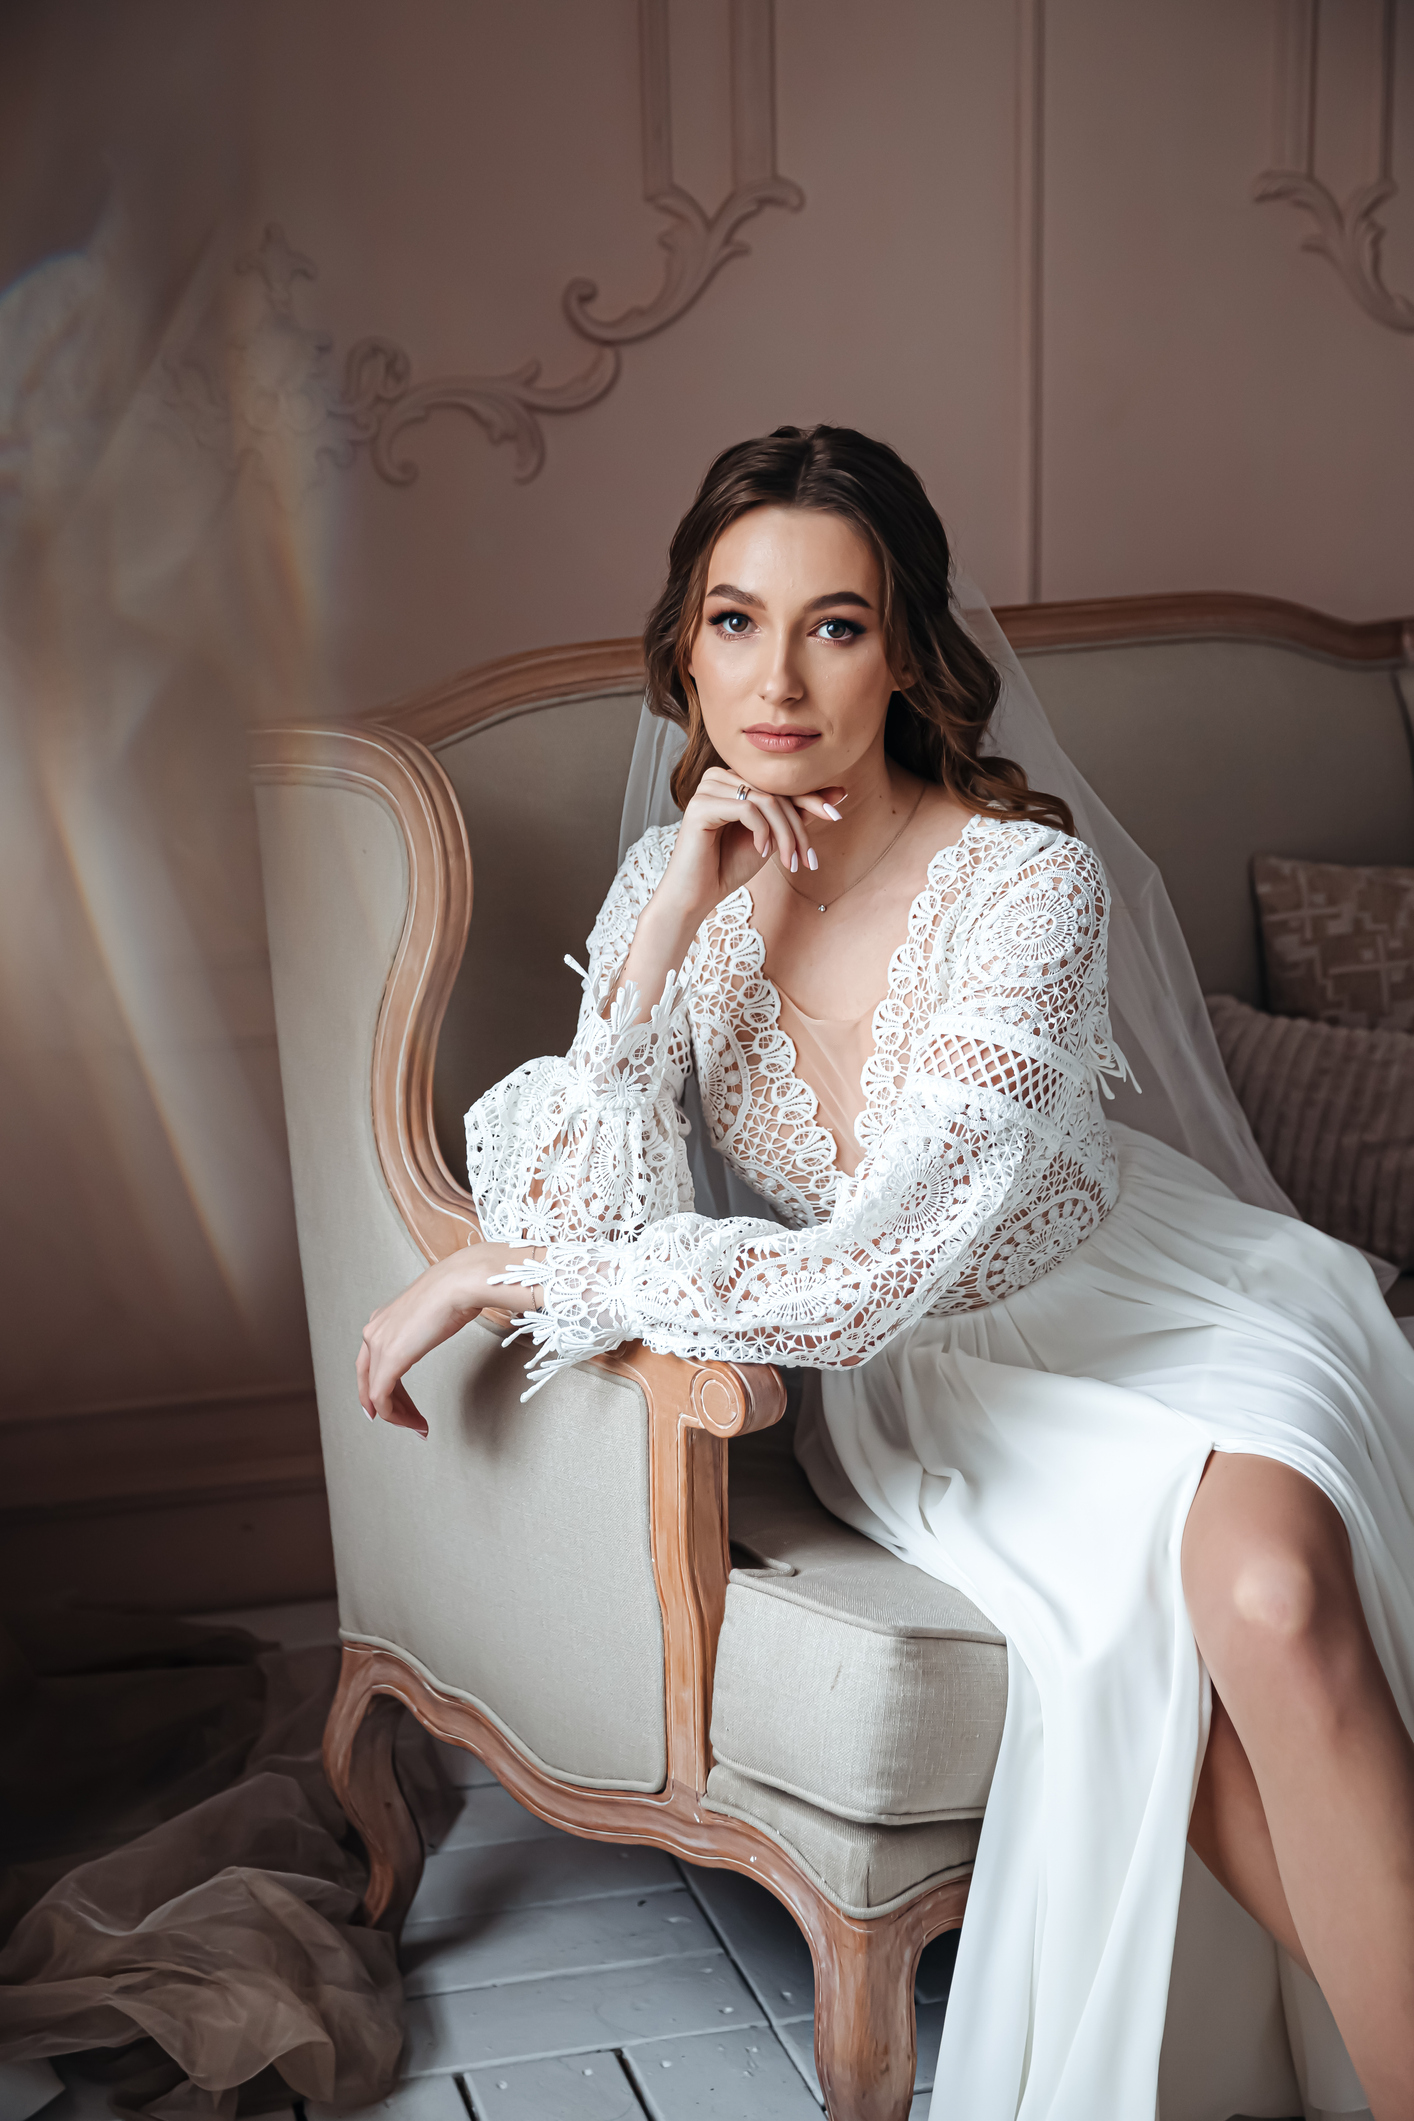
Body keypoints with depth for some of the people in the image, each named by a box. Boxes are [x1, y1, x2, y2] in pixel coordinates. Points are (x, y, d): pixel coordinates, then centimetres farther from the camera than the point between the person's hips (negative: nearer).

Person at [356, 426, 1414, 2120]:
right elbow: (572, 1221, -18)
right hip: (910, 1380, 2)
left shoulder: (1031, 884, -23)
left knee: (1266, 1594, -32)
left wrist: (491, 1271, -23)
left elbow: (862, 1279, -29)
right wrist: (669, 927, -25)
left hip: (1146, 1309, -2)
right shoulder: (674, 886, -8)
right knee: (1152, 1652, -27)